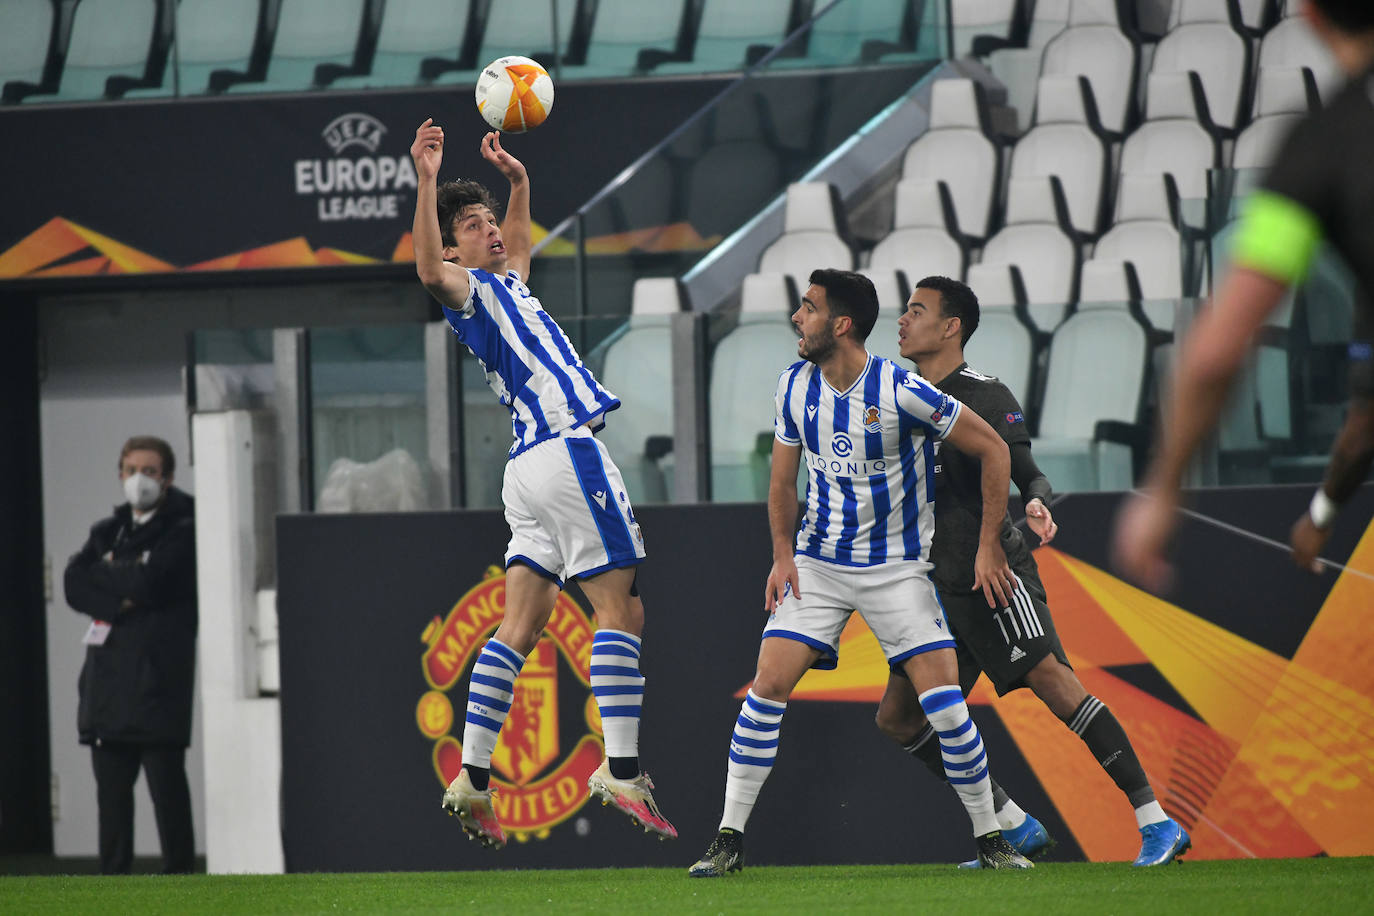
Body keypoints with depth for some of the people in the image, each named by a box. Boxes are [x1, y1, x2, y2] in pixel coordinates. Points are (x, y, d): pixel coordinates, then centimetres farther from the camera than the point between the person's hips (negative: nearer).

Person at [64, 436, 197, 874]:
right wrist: (119, 599, -11)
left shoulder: (182, 531, -2)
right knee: (112, 788, 6)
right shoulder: (108, 531, 18)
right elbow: (75, 586, 4)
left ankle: (179, 876, -4)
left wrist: (101, 573, 0)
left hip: (158, 677, -6)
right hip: (109, 678, 6)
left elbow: (148, 582, -16)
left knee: (166, 785, -6)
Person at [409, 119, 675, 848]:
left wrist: (518, 181, 37)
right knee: (620, 609, -11)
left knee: (520, 626, 5)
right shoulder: (467, 289, -2)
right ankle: (621, 770, -18)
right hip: (566, 452, -10)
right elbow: (430, 270, -26)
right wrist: (428, 182, -32)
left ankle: (473, 779, 0)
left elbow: (518, 238, 47)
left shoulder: (504, 284, 24)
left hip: (533, 464, 10)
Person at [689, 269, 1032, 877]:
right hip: (818, 564, 4)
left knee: (943, 700, -13)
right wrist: (783, 555, -2)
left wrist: (989, 548, -9)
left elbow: (992, 449, -10)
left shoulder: (901, 392, -18)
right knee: (768, 684, -10)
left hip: (897, 568, -4)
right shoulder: (795, 385, -2)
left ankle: (989, 838, 2)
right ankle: (728, 839, -4)